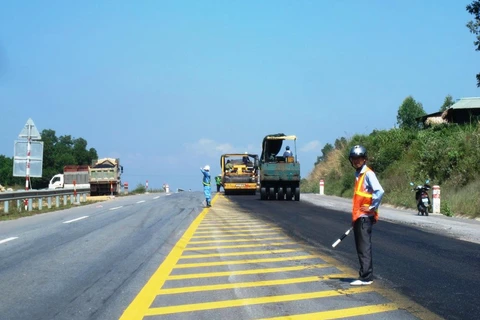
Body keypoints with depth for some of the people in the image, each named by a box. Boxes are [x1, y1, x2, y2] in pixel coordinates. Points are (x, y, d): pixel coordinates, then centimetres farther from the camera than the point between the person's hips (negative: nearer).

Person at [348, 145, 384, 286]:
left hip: (365, 217, -9)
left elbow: (379, 191, -25)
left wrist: (372, 207, -16)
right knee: (361, 248, 12)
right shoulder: (358, 174, 15)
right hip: (358, 216, 9)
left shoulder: (368, 173, -12)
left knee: (364, 247, -7)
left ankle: (365, 277, -4)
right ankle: (366, 276, 18)